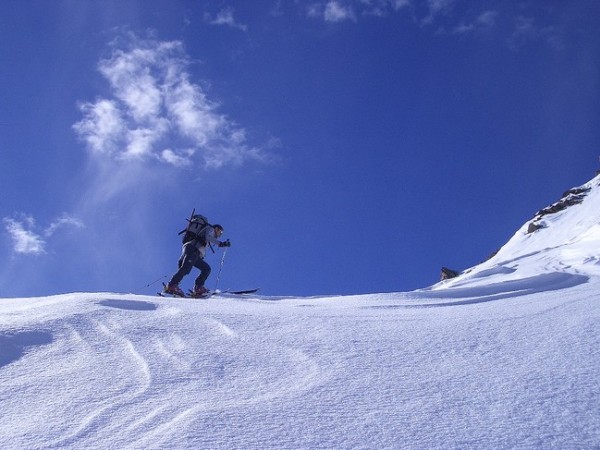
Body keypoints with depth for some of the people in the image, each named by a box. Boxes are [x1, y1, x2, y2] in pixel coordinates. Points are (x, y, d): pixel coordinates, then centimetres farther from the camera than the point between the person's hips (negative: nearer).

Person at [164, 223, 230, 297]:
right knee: (186, 268, -24)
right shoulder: (210, 229, 14)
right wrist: (220, 243, -12)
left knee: (206, 269, 6)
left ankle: (198, 288, -8)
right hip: (192, 249, -10)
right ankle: (172, 286, -34)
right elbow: (208, 237, -9)